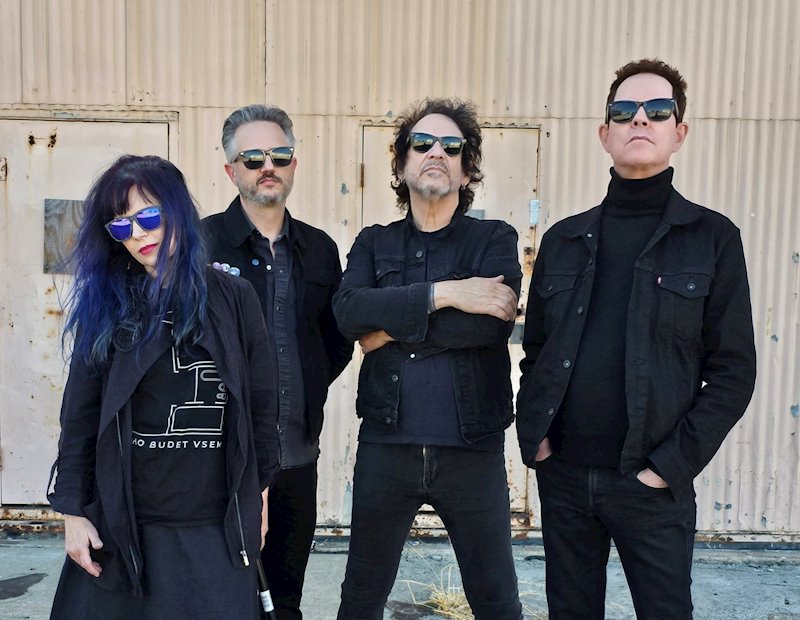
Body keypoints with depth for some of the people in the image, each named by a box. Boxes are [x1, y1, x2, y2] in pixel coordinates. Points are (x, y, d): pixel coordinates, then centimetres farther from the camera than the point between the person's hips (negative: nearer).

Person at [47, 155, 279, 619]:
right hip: (121, 522, 1)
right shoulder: (106, 304, 1)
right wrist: (74, 511, 0)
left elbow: (261, 403, 3)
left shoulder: (234, 298, -1)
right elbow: (80, 415, 2)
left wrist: (258, 496, 5)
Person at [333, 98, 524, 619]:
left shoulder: (495, 239, 3)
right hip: (385, 447, 2)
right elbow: (349, 310, -12)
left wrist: (391, 327, -11)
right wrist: (442, 292, -18)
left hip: (473, 451, -1)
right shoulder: (373, 243, 9)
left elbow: (490, 322, -16)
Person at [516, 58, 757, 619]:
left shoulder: (713, 238, -2)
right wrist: (533, 436, 0)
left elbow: (733, 372, -4)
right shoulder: (564, 240, 6)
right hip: (562, 475, 3)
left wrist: (673, 465, -11)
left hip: (653, 487, -3)